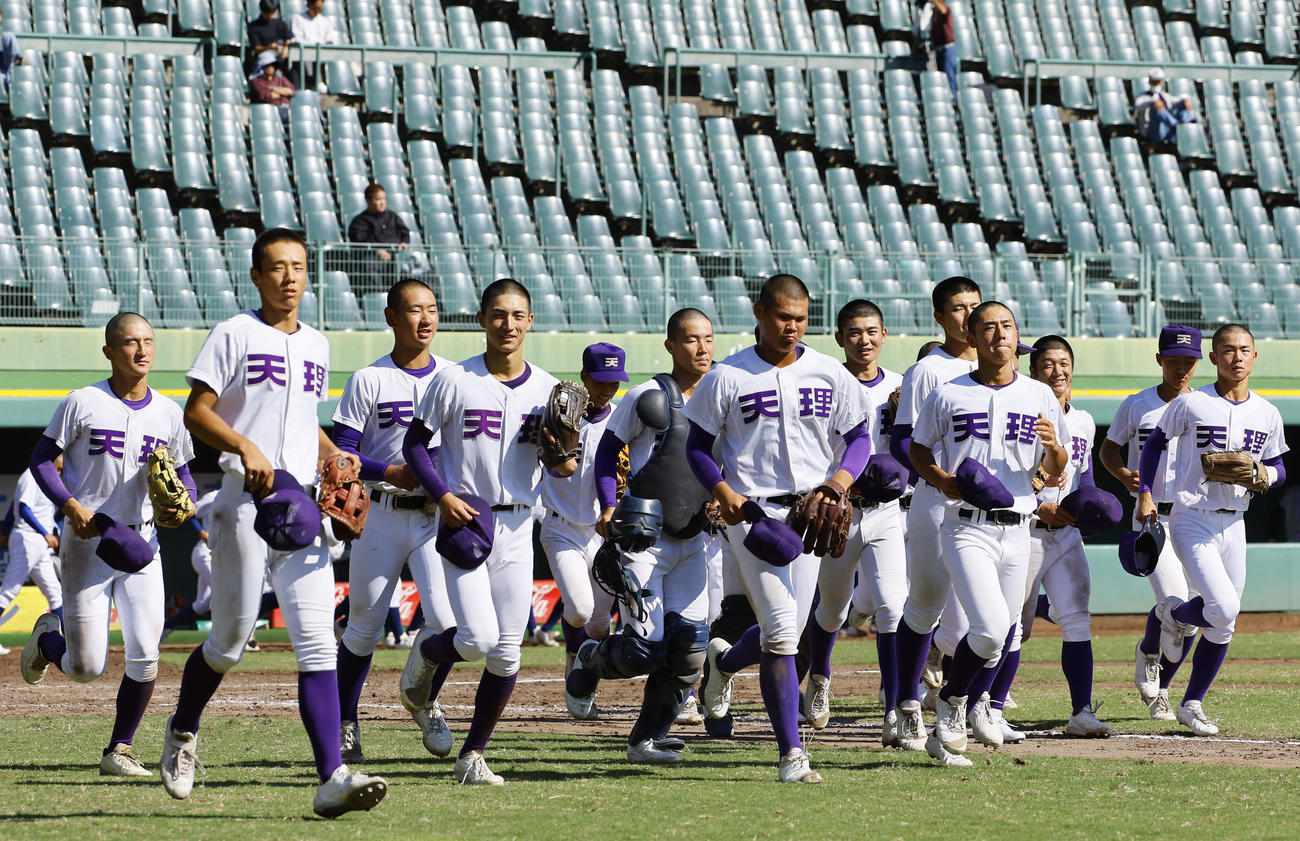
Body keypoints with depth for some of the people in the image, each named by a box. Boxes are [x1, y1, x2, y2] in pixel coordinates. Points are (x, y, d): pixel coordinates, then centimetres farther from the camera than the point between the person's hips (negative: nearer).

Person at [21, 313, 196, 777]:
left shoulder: (168, 413, 5)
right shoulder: (83, 403, -7)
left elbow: (183, 477, 13)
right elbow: (42, 459, -3)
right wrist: (71, 506, -18)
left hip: (141, 543, 3)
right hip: (87, 542, -3)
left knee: (145, 656, -8)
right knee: (86, 667, -3)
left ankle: (119, 751, 9)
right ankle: (48, 639, 33)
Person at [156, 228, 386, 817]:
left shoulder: (316, 347, 19)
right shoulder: (234, 336, 0)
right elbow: (196, 413, -7)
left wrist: (336, 457, 13)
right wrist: (245, 447, -22)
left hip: (300, 511, 5)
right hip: (244, 505, -4)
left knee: (317, 644, -8)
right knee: (230, 641, 2)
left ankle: (332, 778, -16)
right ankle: (182, 731, 31)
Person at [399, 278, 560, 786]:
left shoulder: (547, 391, 5)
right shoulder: (455, 382, -4)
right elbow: (415, 443, 1)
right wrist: (442, 496, -13)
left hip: (517, 528, 3)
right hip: (464, 522, -3)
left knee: (506, 653, 0)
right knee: (478, 639, -16)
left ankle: (472, 756, 13)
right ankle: (427, 653, 19)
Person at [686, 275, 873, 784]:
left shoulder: (831, 376, 6)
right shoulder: (727, 378, -2)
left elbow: (860, 437, 9)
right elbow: (698, 446, 4)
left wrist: (841, 479, -11)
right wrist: (722, 492, -13)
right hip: (753, 511, -4)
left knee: (786, 633, 9)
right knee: (782, 630, -14)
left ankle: (723, 663, 44)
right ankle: (791, 752, -11)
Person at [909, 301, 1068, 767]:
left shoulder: (1039, 397, 8)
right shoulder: (948, 396, 0)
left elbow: (1056, 471, 10)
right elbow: (918, 449, 12)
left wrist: (1053, 447, -13)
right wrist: (943, 480, -8)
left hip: (1016, 531, 4)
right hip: (967, 530, -4)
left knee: (1004, 633, 9)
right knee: (991, 629, -20)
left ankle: (973, 703, 34)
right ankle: (950, 703, 5)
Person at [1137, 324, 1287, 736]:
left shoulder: (1267, 414, 5)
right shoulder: (1190, 404, -7)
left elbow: (1278, 468, 15)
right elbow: (1156, 442, 6)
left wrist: (1264, 473, -9)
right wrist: (1145, 494, -3)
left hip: (1233, 524, 5)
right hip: (1191, 521, -5)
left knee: (1223, 624, 6)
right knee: (1223, 607, -21)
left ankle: (1191, 705, 20)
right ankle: (1174, 614, 13)